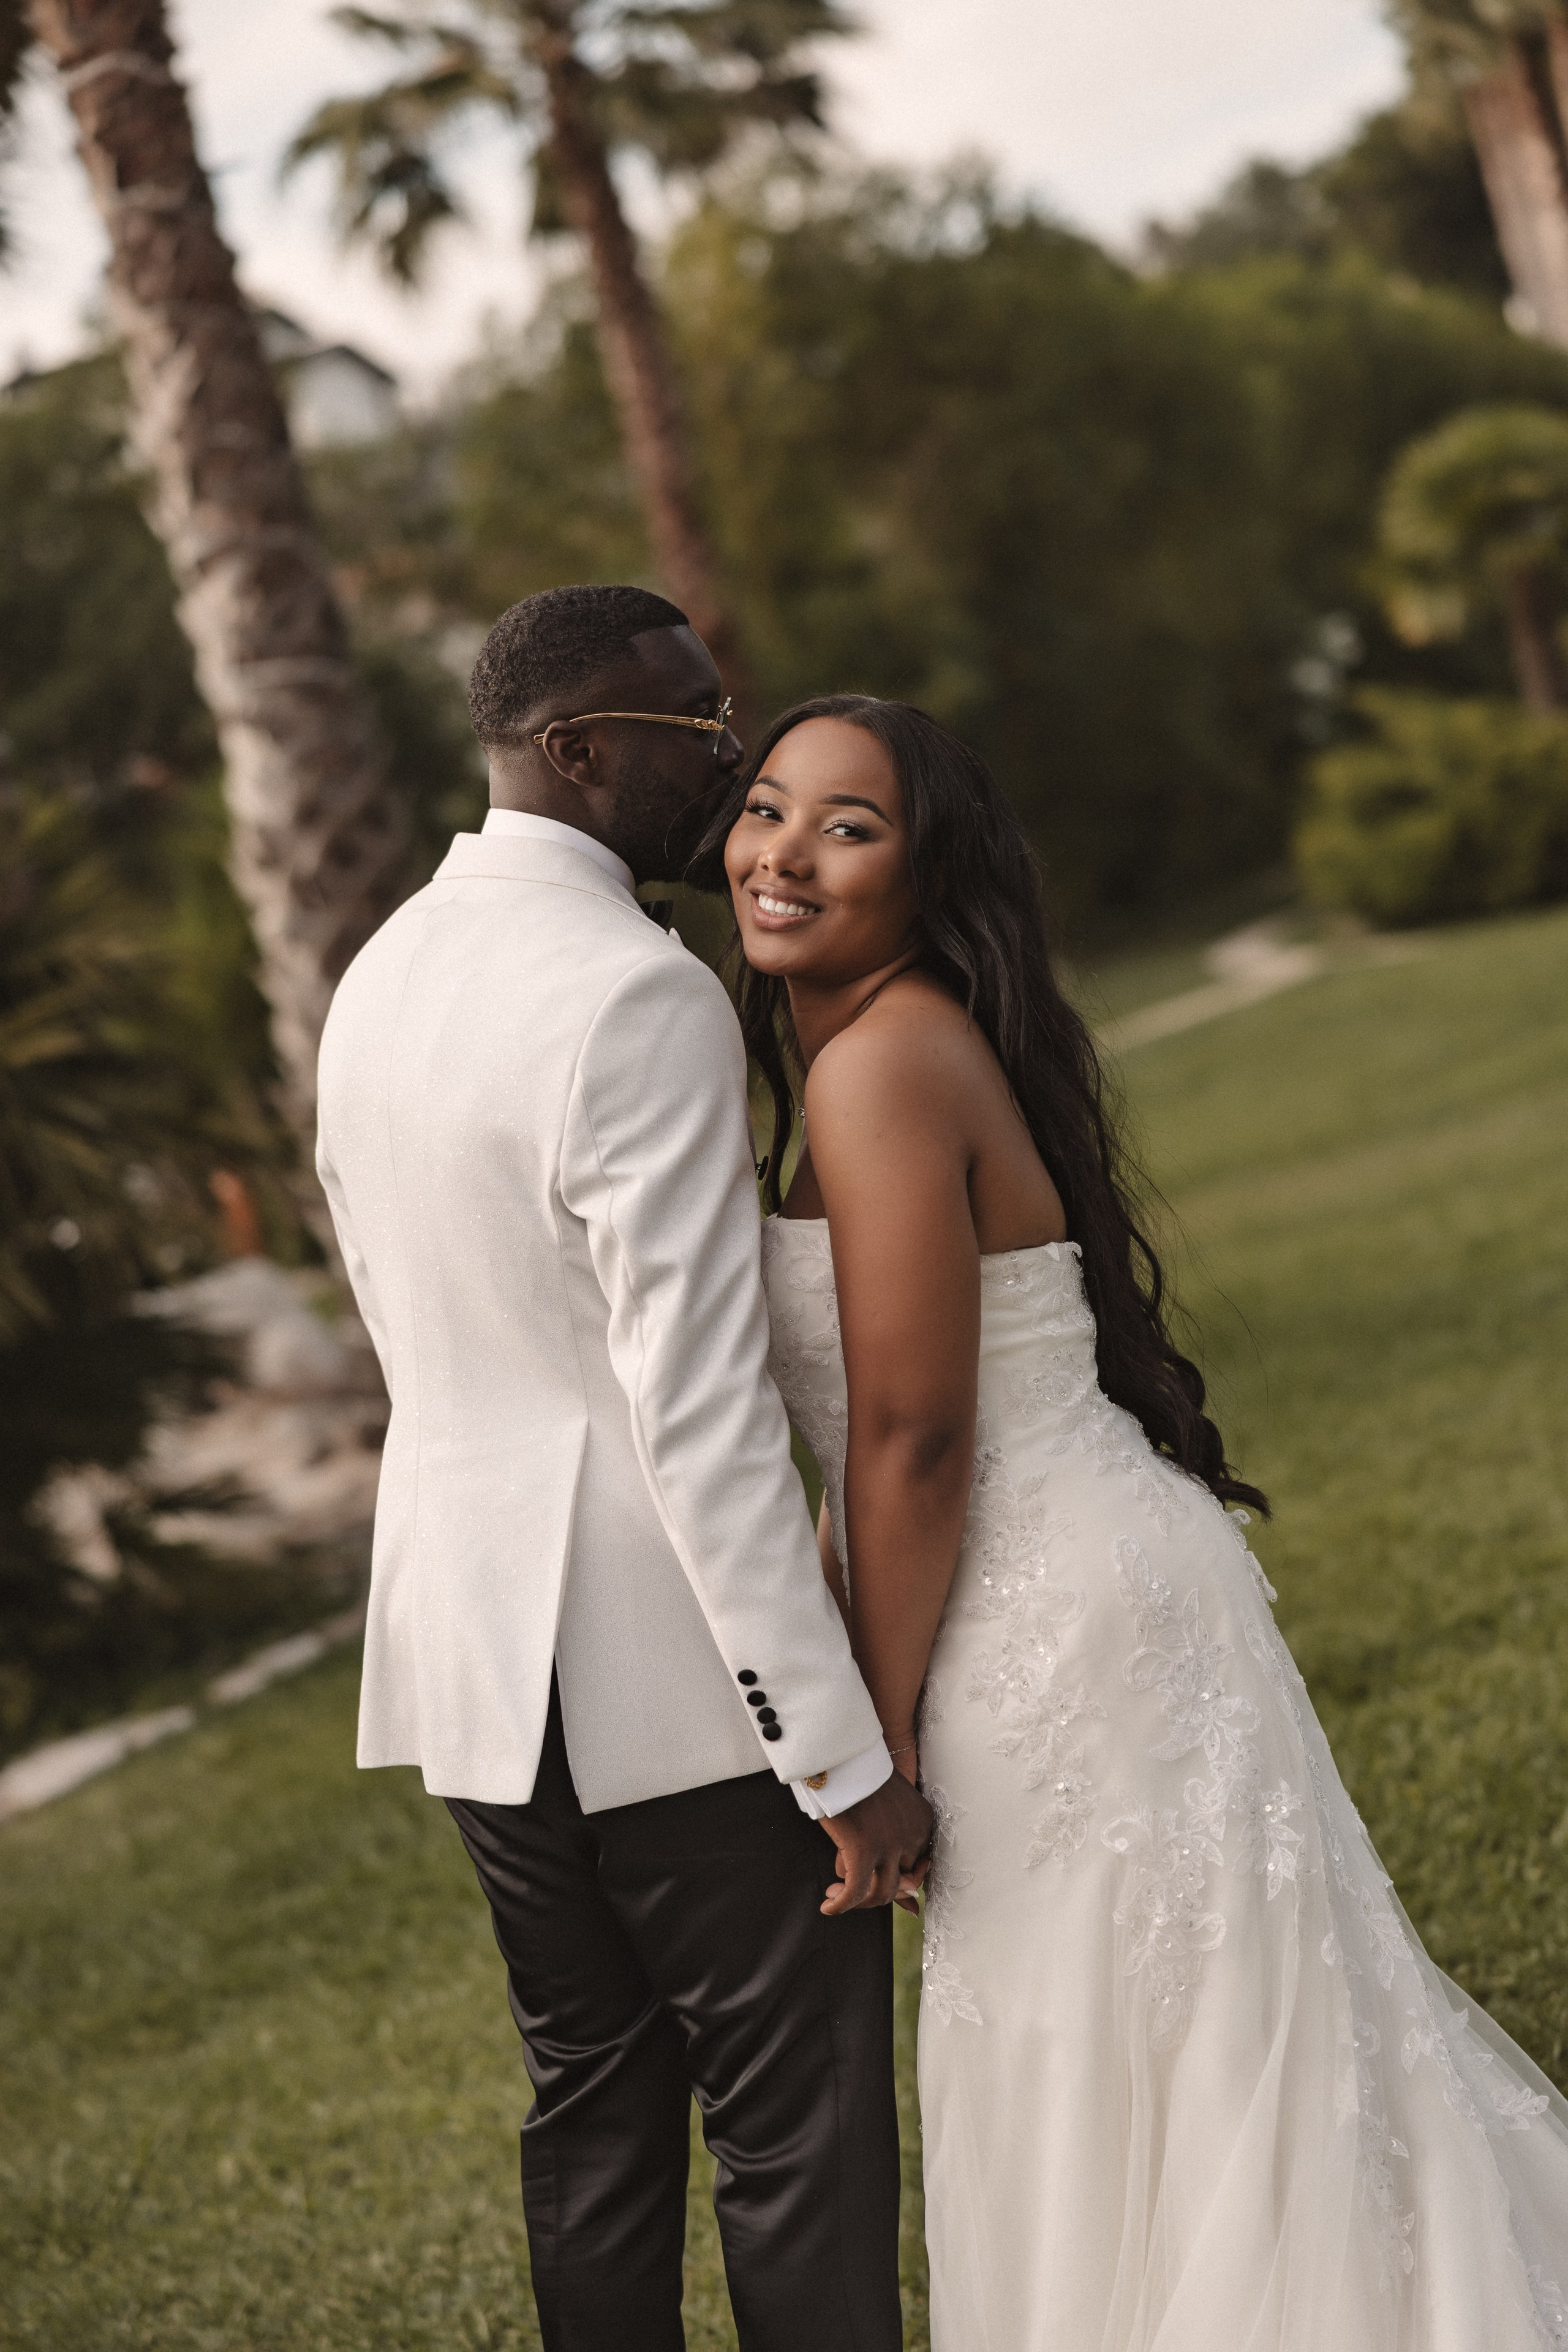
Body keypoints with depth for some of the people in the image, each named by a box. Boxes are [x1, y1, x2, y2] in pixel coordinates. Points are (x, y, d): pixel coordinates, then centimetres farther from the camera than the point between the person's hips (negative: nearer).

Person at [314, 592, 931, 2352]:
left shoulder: (382, 976, 9)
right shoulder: (639, 998, -19)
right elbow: (703, 1413, -23)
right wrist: (844, 1759, -20)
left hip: (468, 1642, 9)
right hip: (673, 1673, -9)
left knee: (593, 2107, 18)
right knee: (800, 2134, 2)